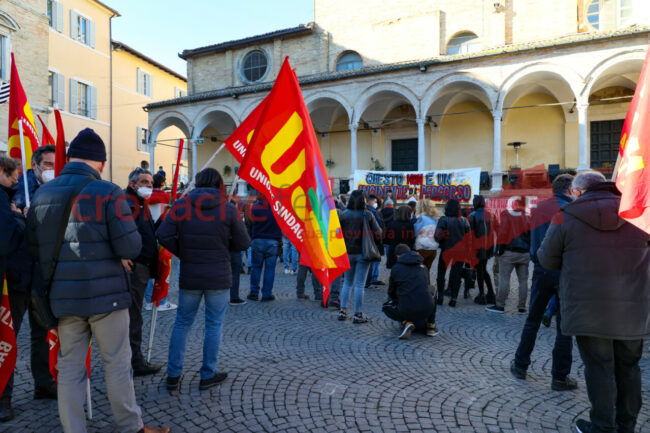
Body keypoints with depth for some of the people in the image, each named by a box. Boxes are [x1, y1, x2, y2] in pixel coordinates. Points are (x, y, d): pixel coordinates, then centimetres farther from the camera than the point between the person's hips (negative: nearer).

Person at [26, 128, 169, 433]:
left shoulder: (41, 195, 4)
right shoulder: (108, 192, -13)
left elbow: (34, 248, 10)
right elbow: (131, 248, -17)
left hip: (62, 296, 5)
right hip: (105, 293, -4)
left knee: (69, 368, 14)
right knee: (117, 365, 9)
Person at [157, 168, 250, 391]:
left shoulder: (181, 205, -3)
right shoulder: (228, 209, -6)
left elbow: (163, 235, -10)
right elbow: (243, 243, -5)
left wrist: (182, 253, 5)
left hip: (189, 276, 2)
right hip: (219, 277, -2)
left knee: (182, 323, 16)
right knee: (214, 325, 10)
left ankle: (173, 375, 23)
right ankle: (208, 375, 20)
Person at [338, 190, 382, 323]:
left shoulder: (343, 214, -2)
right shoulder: (367, 215, -8)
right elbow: (378, 233, -7)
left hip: (347, 253, 3)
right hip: (363, 253, -3)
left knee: (347, 283, 17)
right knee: (360, 284, 3)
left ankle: (342, 310, 15)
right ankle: (358, 314, 8)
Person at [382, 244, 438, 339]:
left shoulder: (396, 268, 4)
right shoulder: (423, 267, 15)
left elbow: (391, 293, 14)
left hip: (407, 310, -4)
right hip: (427, 310, 4)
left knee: (386, 307, 24)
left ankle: (406, 322, 1)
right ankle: (431, 327, 26)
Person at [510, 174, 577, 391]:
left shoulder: (540, 208, 2)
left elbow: (533, 239, 7)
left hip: (542, 271, 3)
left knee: (533, 320, 15)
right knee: (564, 325, 7)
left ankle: (520, 365, 23)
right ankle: (560, 377, 15)